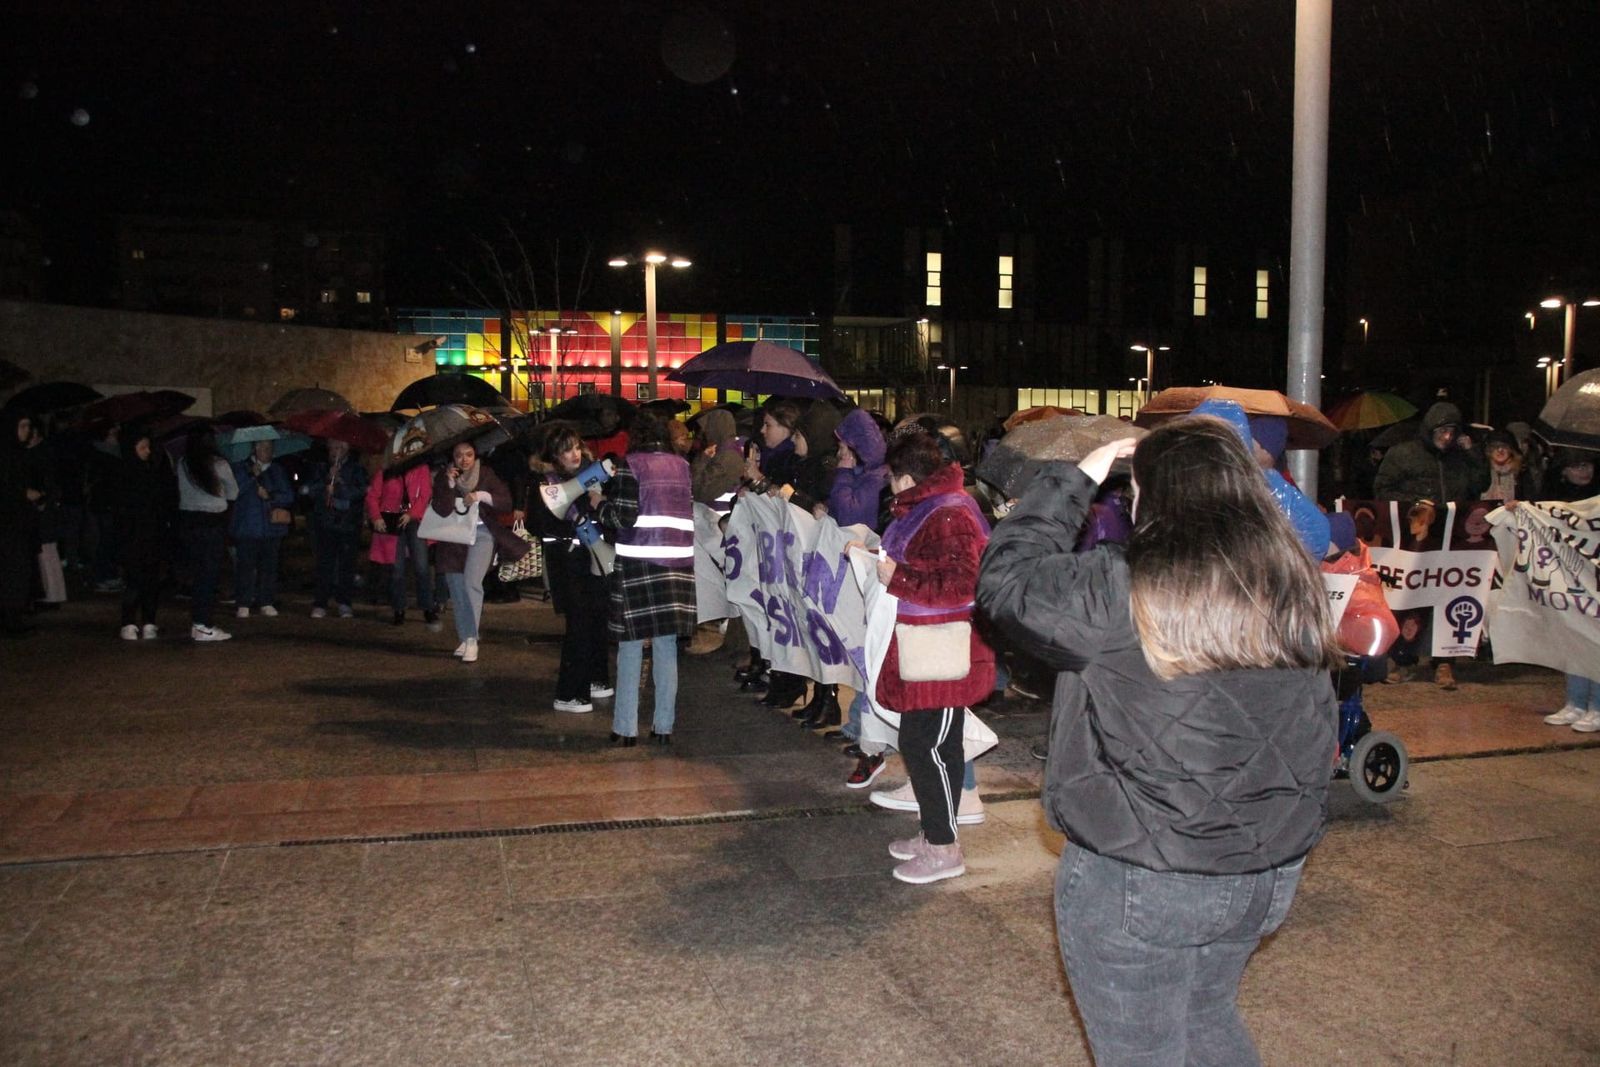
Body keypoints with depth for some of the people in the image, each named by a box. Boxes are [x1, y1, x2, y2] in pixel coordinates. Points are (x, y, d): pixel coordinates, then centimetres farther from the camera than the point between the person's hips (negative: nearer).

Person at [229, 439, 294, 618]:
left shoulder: (277, 471, 15)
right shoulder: (240, 468, 6)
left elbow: (289, 496, 8)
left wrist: (270, 496, -7)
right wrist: (251, 476, -12)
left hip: (271, 527, 3)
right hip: (246, 528, -3)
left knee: (269, 566, 2)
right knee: (245, 566, -6)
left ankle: (267, 603, 8)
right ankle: (243, 604, -2)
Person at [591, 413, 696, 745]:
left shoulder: (632, 465, -4)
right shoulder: (682, 466, 10)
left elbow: (623, 517, -10)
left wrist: (599, 504, 9)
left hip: (637, 563, -4)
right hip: (678, 562, 4)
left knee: (631, 645, 4)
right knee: (666, 645, 10)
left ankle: (625, 728, 6)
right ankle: (664, 727, 12)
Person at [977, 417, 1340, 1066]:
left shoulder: (1124, 593, -22)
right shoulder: (1294, 589, -3)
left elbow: (1005, 579, -8)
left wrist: (1073, 479, -2)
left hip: (1135, 888, -6)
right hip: (1269, 877, 6)